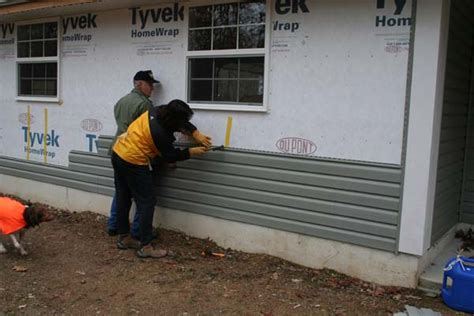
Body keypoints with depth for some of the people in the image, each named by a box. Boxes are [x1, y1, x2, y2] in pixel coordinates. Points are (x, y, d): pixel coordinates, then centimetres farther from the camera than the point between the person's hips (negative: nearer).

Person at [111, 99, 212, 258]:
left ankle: (124, 238, 30)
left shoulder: (158, 111, -5)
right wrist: (193, 152, -2)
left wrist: (197, 134, -2)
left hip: (118, 153, 9)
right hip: (133, 162, -9)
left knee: (123, 198, 17)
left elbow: (183, 123, 9)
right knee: (146, 202, -2)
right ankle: (145, 247, 2)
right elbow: (171, 156, -10)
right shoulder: (160, 133, -26)